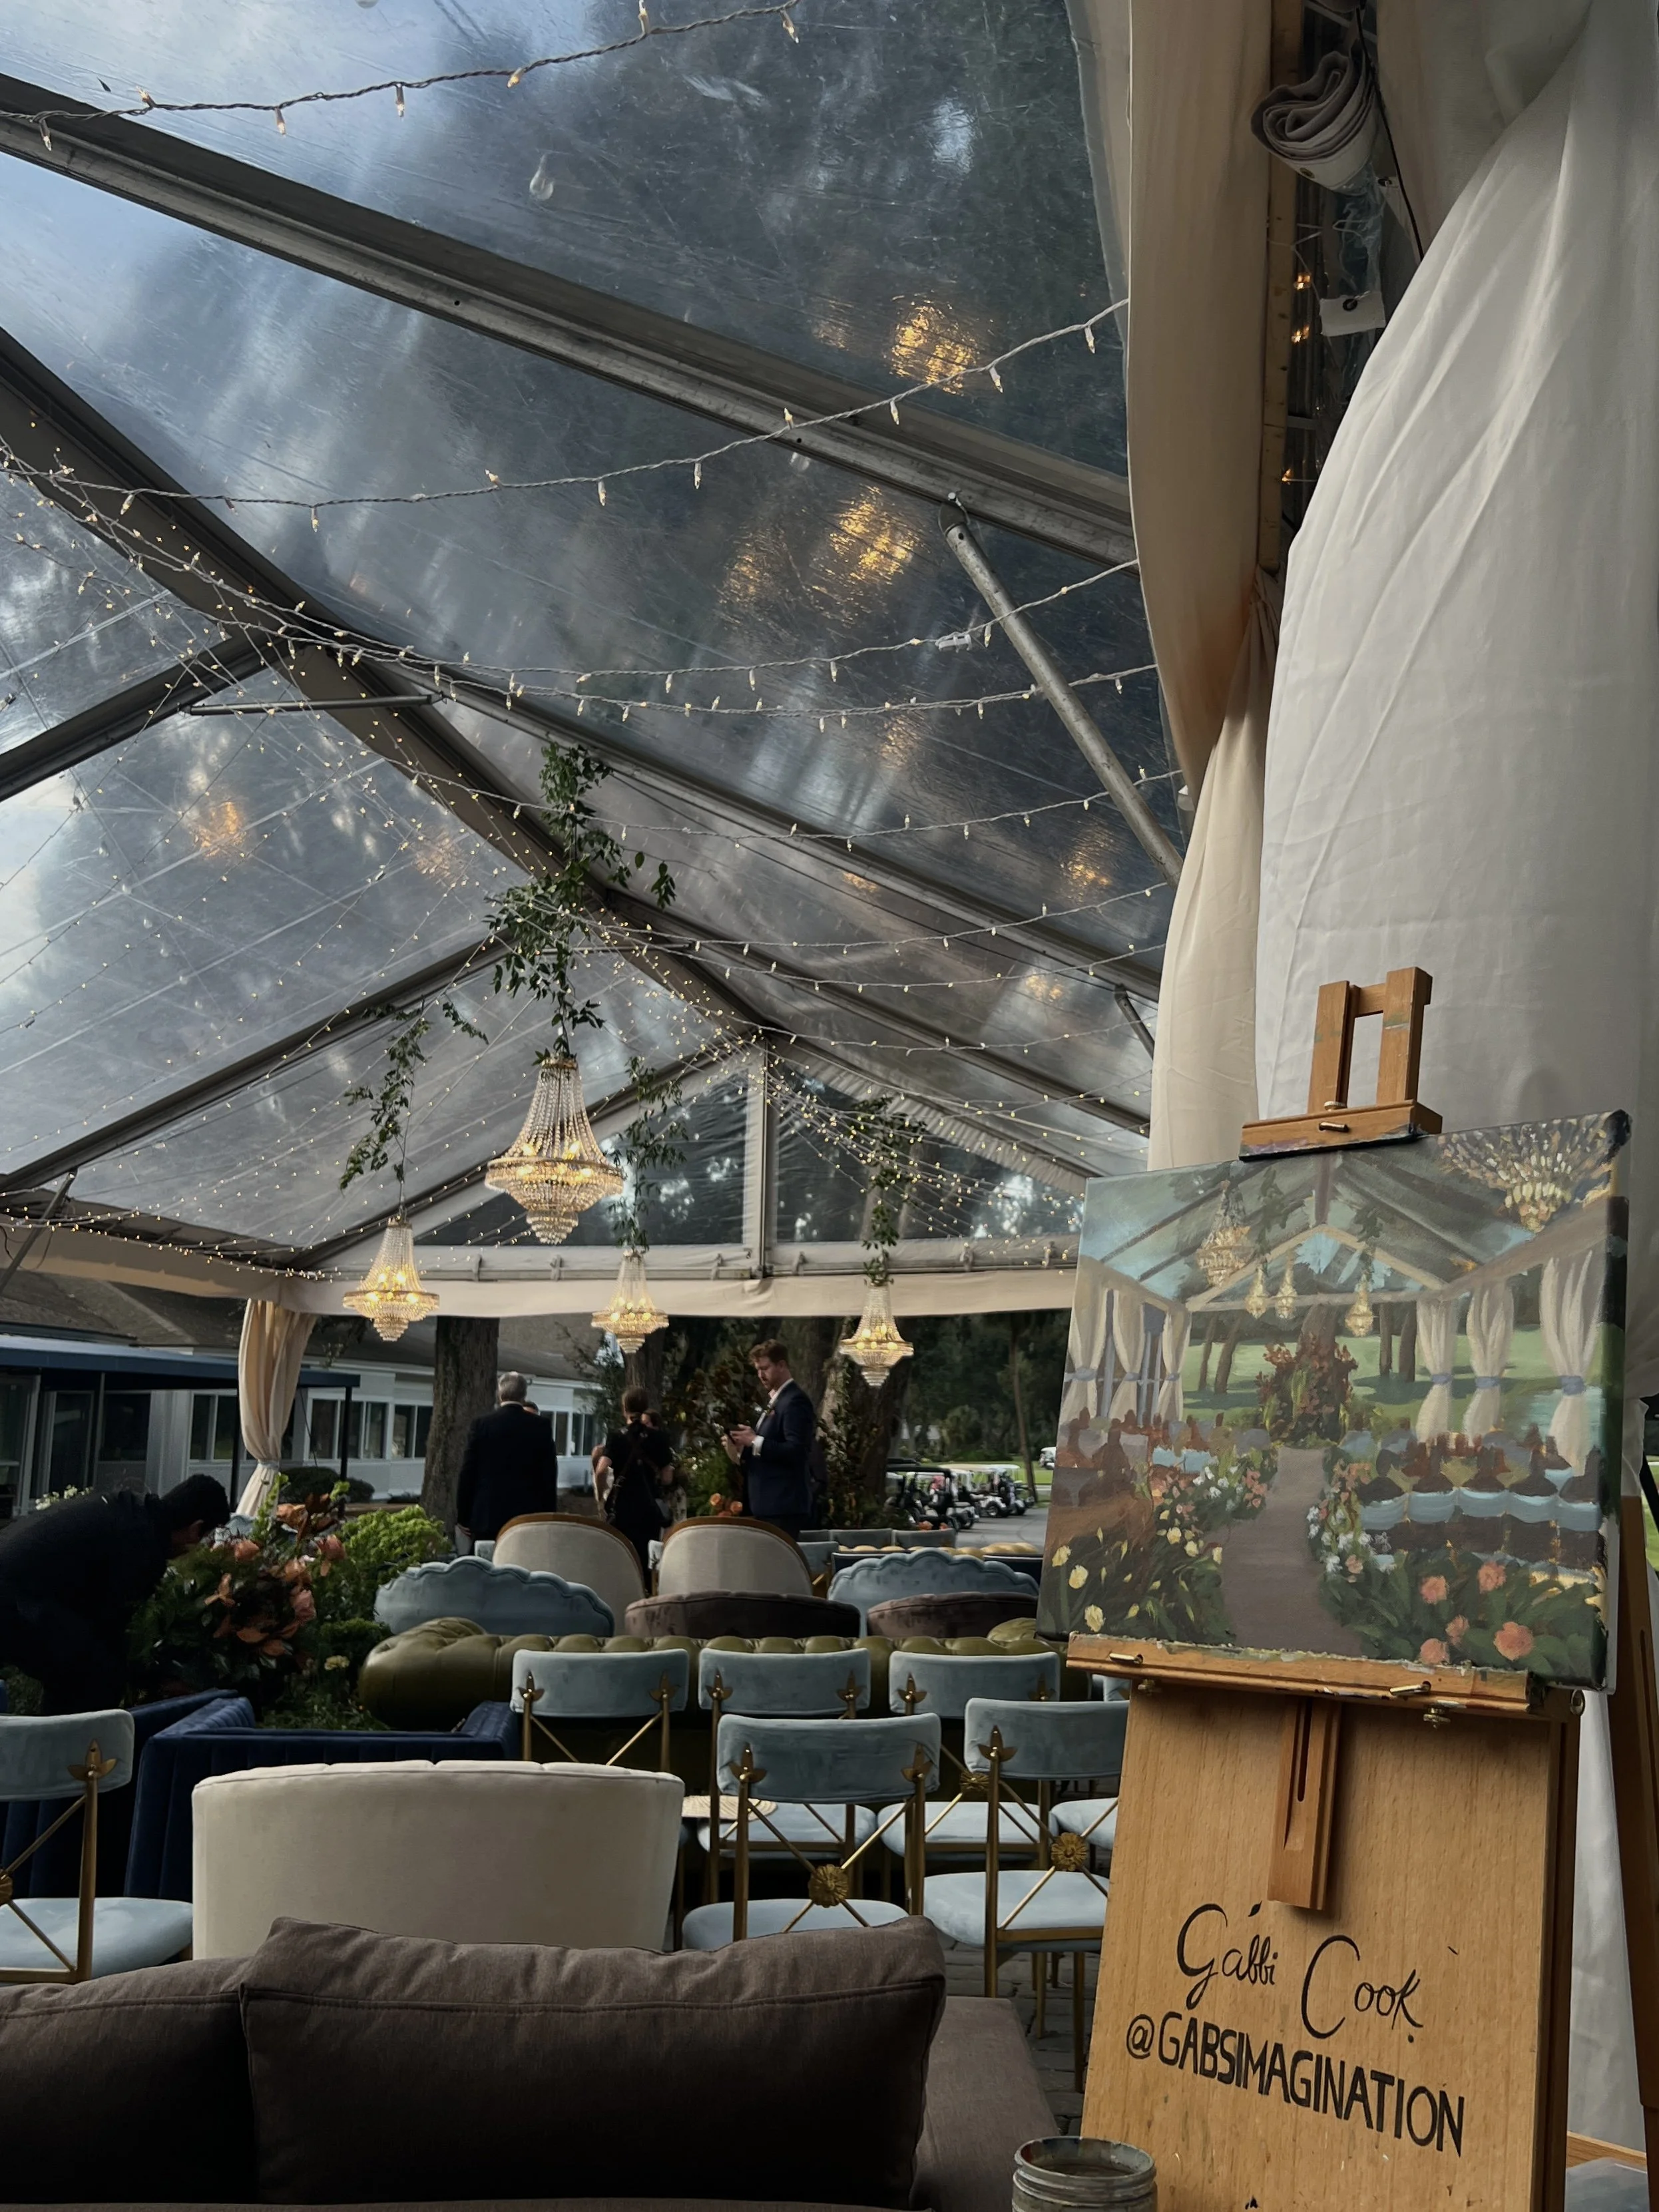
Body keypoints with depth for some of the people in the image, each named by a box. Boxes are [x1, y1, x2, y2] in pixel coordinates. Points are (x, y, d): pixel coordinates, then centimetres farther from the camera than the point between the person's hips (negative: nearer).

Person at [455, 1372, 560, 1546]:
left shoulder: (482, 1424, 0)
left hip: (487, 1515, 0)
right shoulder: (542, 1425, 1)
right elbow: (549, 1475, 2)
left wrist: (463, 1517, 8)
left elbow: (468, 1472, 1)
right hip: (528, 1515, 0)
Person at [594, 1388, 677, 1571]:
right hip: (649, 1507, 2)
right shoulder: (657, 1437, 2)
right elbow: (667, 1478, 2)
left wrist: (602, 1495, -1)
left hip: (621, 1506, -2)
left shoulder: (616, 1436, -3)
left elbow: (601, 1470, -16)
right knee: (646, 1559, 8)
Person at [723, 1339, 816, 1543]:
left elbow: (796, 1451, -21)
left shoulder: (795, 1401, -11)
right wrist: (743, 1453, 5)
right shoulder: (774, 1400, 19)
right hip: (768, 1504, 10)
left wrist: (755, 1442, -20)